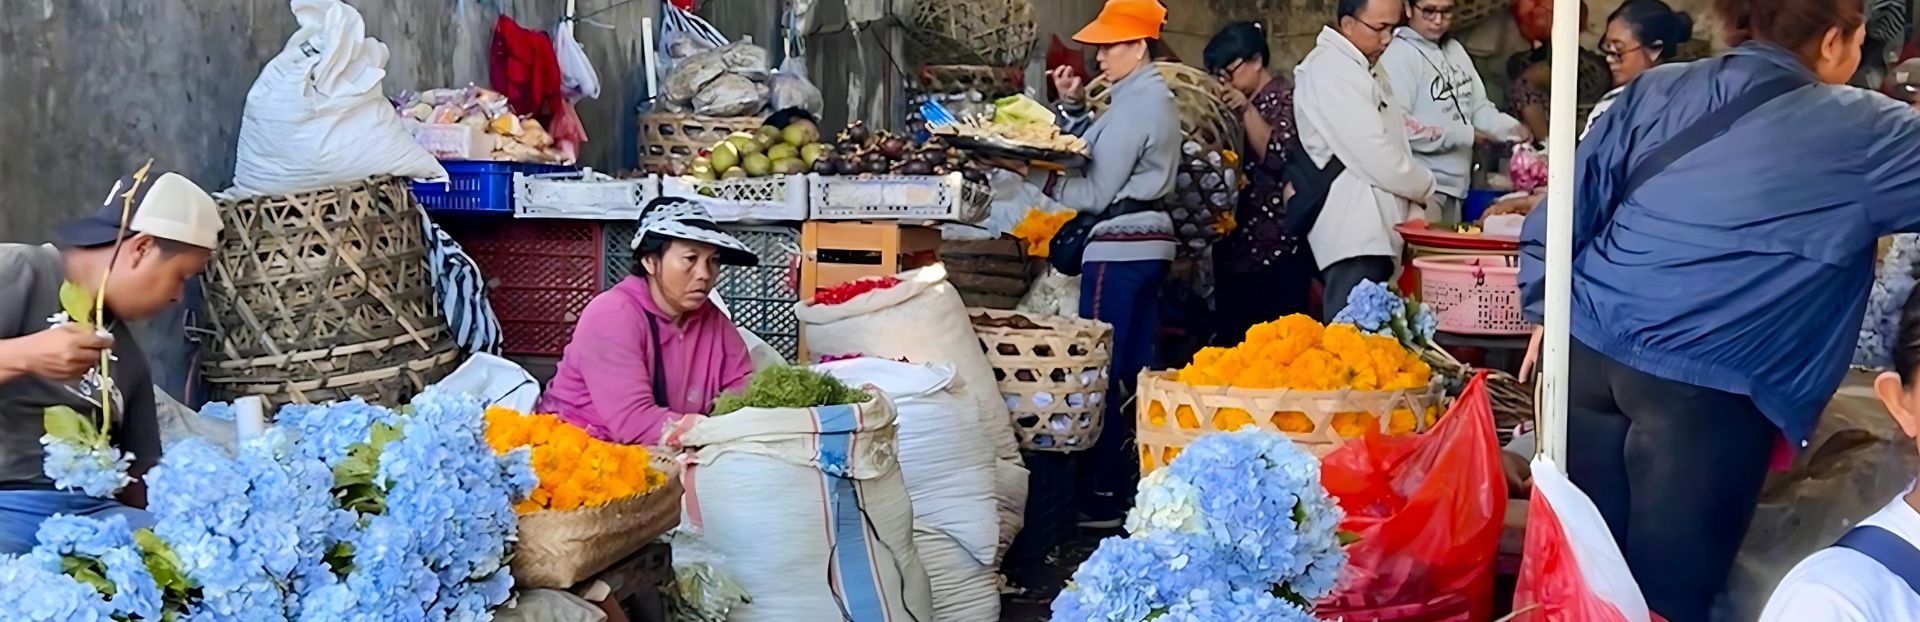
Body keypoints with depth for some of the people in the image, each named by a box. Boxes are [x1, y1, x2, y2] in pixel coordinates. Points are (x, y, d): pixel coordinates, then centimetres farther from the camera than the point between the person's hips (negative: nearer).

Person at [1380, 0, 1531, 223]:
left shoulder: (1456, 50, 13)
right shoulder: (1398, 55, -13)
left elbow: (1478, 107, 15)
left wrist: (1512, 129, -5)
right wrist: (1464, 134, -17)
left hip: (1455, 186, 8)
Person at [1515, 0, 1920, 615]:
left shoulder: (1655, 90, 9)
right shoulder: (1861, 134, -1)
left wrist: (1548, 311, 18)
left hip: (1590, 352, 5)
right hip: (1705, 389, -5)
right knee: (1666, 591, 6)